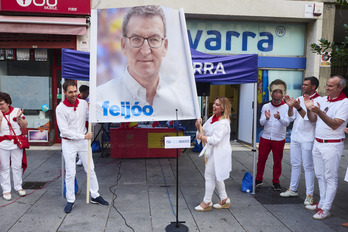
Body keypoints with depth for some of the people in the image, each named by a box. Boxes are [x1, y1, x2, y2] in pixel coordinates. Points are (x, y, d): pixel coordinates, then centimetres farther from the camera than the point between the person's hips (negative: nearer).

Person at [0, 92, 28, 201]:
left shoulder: (16, 111, 0)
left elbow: (25, 126, 1)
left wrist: (19, 118, -15)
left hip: (17, 143, 1)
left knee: (17, 166, 10)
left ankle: (18, 187, 24)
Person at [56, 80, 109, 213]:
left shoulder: (84, 104, -1)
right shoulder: (60, 108, -13)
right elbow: (64, 131, -17)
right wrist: (83, 136, -20)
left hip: (83, 142, 4)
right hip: (69, 143, -4)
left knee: (90, 169, 10)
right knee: (70, 173, 3)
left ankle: (95, 196, 24)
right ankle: (70, 201, 18)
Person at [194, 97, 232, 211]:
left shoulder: (223, 123, -21)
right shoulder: (212, 118, 8)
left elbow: (215, 140, -26)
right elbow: (203, 132, 13)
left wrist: (201, 137, -13)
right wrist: (198, 126, -7)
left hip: (218, 153, -9)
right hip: (211, 152, 9)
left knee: (210, 176, 1)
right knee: (216, 176, 18)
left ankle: (207, 202, 17)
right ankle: (224, 200, 32)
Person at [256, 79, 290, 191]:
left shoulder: (286, 107, -3)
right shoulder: (265, 107, 2)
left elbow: (287, 122, -15)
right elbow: (261, 122, -7)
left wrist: (279, 118, -36)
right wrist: (266, 118, -29)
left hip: (279, 139, -1)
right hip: (265, 137, 2)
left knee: (277, 161, 8)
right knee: (261, 159, 8)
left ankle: (276, 182, 23)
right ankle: (258, 179, 23)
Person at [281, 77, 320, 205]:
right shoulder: (299, 99, 10)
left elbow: (312, 119, -19)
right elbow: (292, 117, 9)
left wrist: (298, 107, -25)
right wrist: (290, 106, -9)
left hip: (307, 139, -6)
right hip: (295, 137, 6)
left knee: (308, 167, 0)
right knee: (295, 164, 14)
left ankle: (309, 195, 9)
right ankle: (293, 189, 26)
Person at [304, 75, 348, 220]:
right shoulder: (323, 100, 9)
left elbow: (335, 125, -21)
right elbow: (312, 119, 11)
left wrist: (319, 112, -31)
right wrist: (309, 109, -7)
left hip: (332, 145, -7)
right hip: (317, 143, 7)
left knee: (330, 178, 1)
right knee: (320, 175, 15)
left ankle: (325, 209, 8)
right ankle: (322, 203, 28)